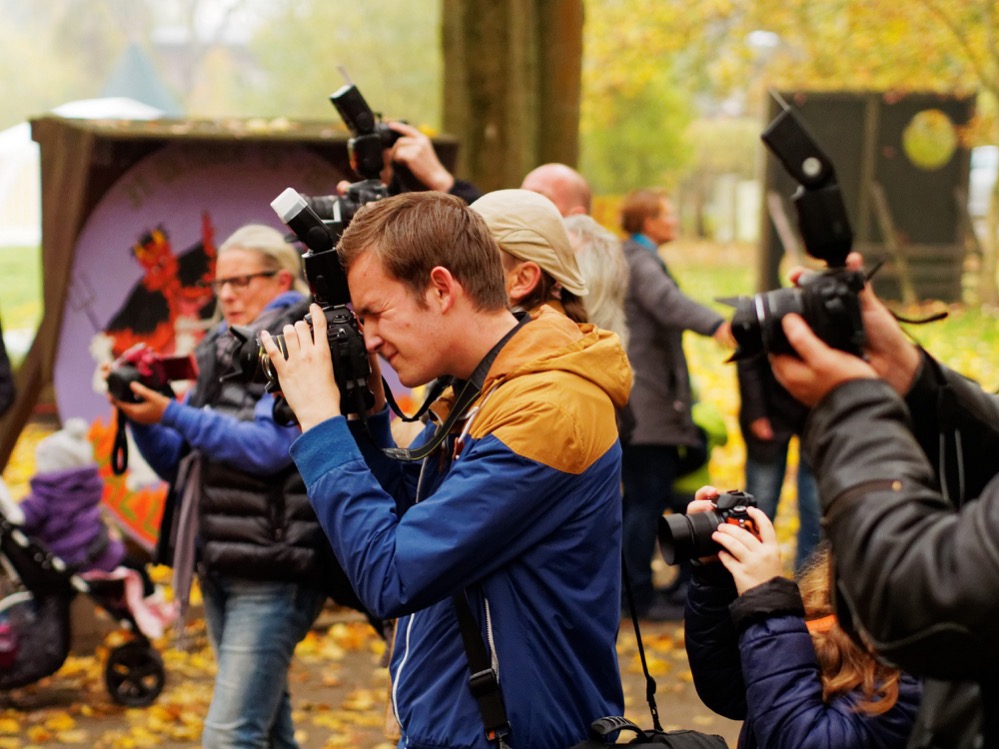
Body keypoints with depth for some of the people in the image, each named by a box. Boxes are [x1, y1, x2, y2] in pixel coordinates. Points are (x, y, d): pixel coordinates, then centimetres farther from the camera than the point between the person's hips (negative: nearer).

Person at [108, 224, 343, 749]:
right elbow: (177, 463, 16)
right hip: (218, 562, 8)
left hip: (272, 568, -8)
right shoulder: (219, 353, 16)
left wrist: (171, 415, -21)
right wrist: (140, 415, -2)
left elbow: (270, 446, -19)